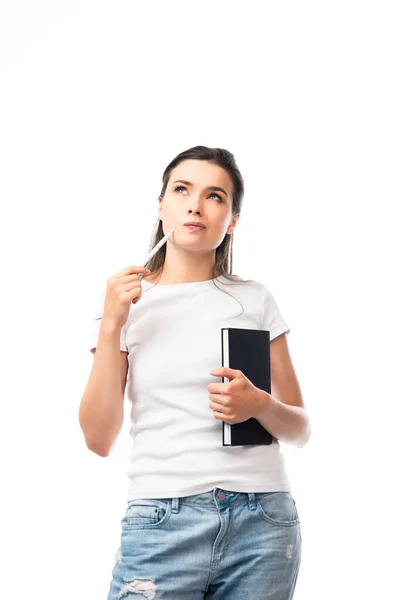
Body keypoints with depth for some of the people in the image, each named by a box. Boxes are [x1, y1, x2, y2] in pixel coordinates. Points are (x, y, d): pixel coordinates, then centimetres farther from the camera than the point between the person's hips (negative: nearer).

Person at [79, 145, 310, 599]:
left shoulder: (254, 300, 6)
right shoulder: (126, 302, 6)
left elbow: (300, 431, 10)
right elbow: (99, 439, -1)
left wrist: (258, 405, -11)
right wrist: (111, 325, -8)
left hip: (262, 523, 1)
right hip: (163, 522, -1)